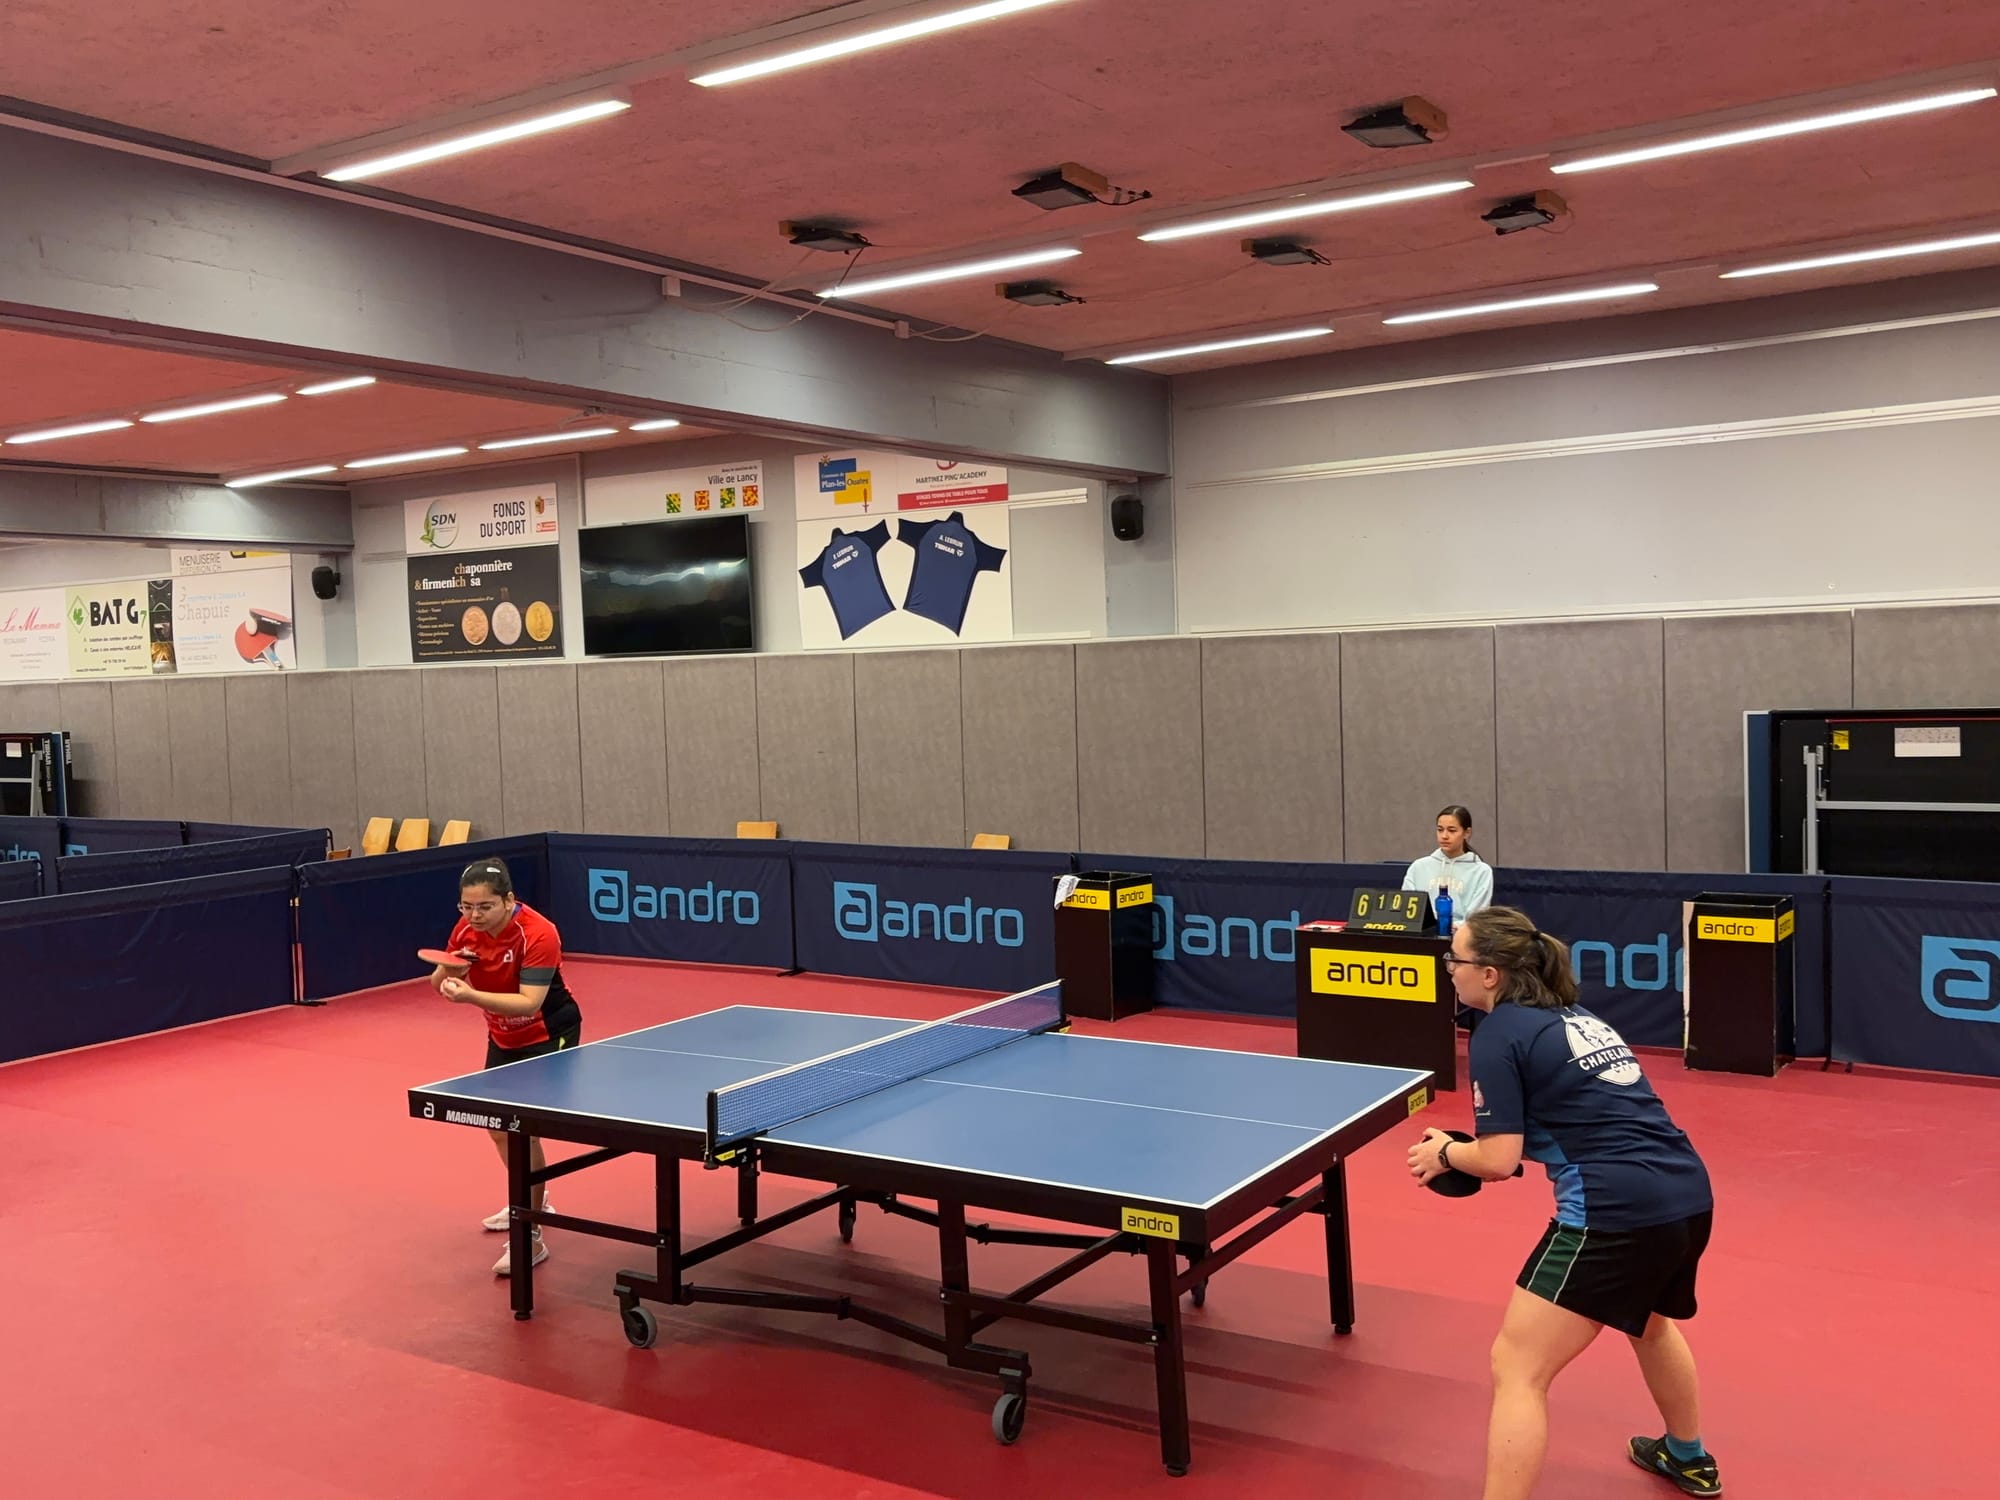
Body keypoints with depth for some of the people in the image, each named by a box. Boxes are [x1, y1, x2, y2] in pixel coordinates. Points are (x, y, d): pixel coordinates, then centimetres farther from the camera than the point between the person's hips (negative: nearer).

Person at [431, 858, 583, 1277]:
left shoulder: (538, 934, -30)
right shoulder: (467, 929, -11)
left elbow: (528, 1002, -37)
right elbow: (439, 981, -2)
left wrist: (471, 996, -49)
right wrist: (448, 971, -25)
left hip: (549, 1036, -8)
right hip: (504, 1036, 8)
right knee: (497, 1125, 19)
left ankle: (531, 1237, -7)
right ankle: (531, 1202, 44)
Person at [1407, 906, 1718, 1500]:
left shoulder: (1499, 1033, -6)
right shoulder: (1578, 1018, 18)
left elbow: (1498, 1160, -11)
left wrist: (1445, 1152, 9)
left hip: (1618, 1213, -9)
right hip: (1689, 1195, 10)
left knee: (1516, 1369, -2)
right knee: (1648, 1320, 38)